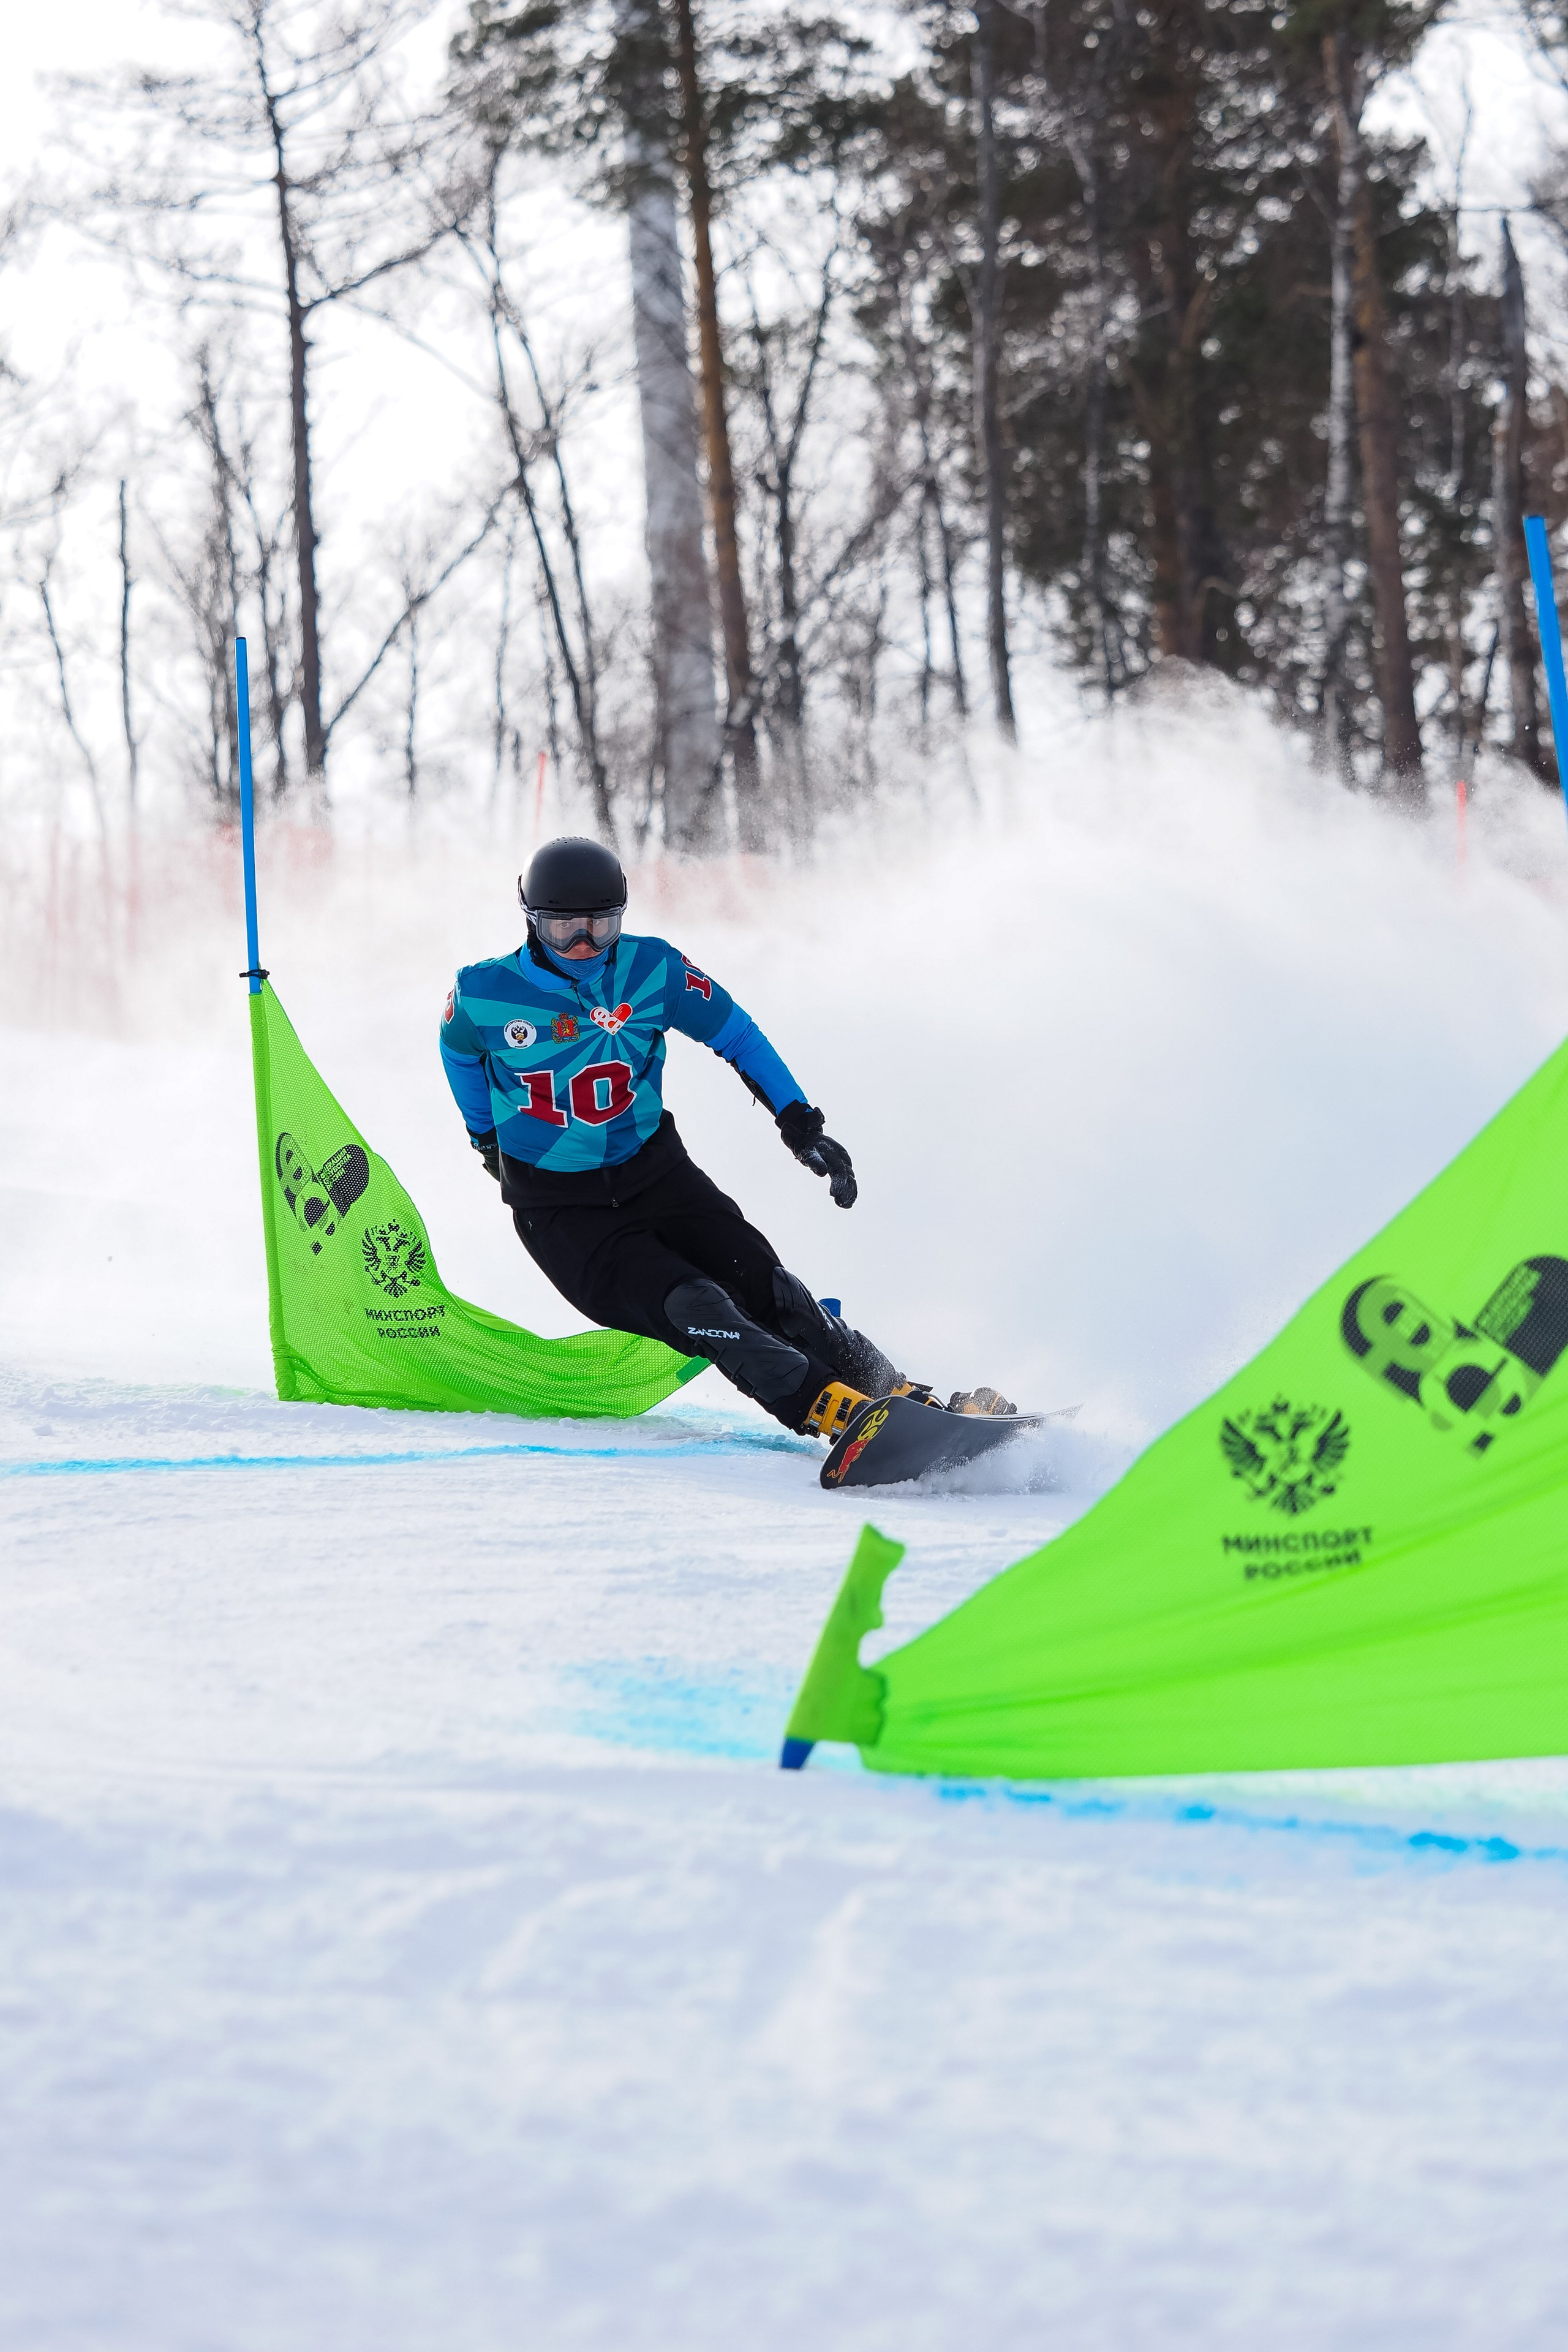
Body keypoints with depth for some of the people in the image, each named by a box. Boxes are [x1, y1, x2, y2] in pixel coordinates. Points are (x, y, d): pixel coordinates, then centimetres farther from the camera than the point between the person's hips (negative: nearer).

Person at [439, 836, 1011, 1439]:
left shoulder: (651, 971, -7)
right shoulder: (483, 995, -11)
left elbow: (737, 1035, 7)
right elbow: (460, 1051, 13)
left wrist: (799, 1122, 2)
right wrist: (488, 1138, 22)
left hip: (654, 1175, 3)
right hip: (561, 1210, -3)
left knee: (762, 1286, -17)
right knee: (690, 1309, -25)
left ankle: (902, 1396, -14)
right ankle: (835, 1409, -38)